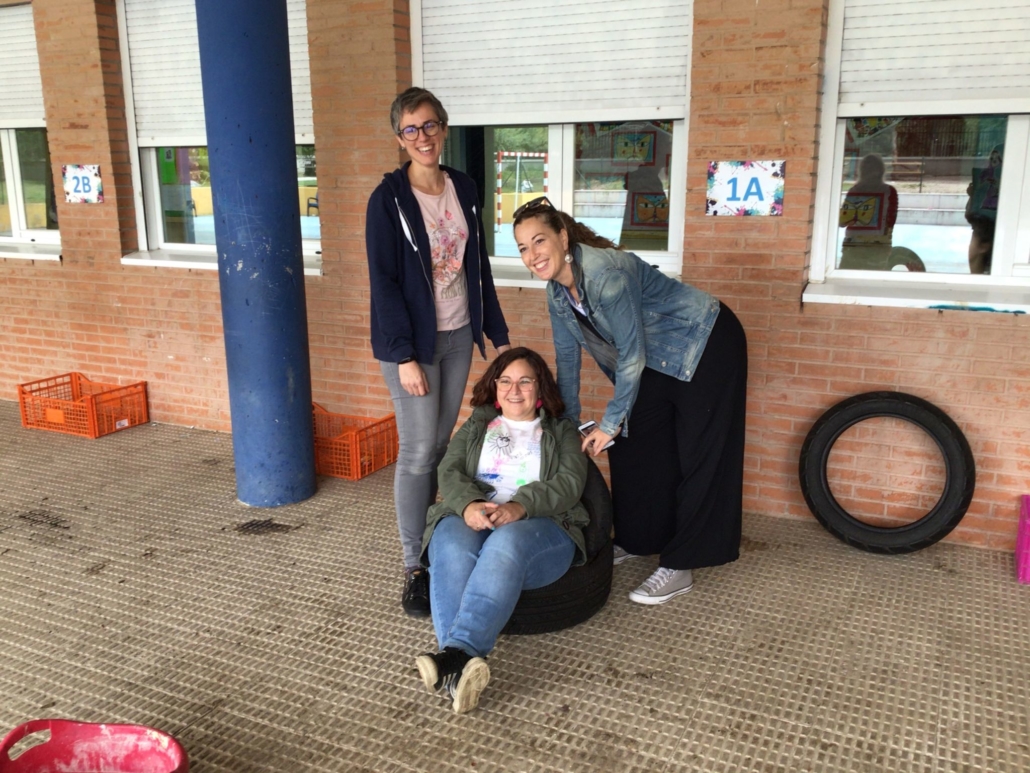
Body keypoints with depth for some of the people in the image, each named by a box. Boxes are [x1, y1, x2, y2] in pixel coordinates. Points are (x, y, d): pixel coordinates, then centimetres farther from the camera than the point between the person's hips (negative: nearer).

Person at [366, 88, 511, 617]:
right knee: (418, 451, -5)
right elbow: (383, 282, -13)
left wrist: (498, 332, 12)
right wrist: (405, 357, -18)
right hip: (412, 341, -5)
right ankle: (414, 569, 4)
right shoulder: (388, 199, -9)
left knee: (442, 446, 11)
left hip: (458, 335, 5)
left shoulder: (463, 189, 7)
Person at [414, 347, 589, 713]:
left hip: (539, 526, -1)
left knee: (506, 545, -39)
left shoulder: (562, 431, 21)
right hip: (470, 518, 2)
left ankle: (455, 654, -52)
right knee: (453, 549, -36)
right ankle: (460, 668, -52)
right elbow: (450, 471, 10)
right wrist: (468, 504, -16)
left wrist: (520, 506, -19)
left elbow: (570, 483, 2)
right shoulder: (475, 427, 28)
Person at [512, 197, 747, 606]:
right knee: (633, 448, 11)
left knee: (700, 458, -6)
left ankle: (679, 567, 0)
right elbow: (567, 357, 6)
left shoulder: (605, 273, -31)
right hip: (658, 357, 9)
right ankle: (634, 540, 27)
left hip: (706, 346, -9)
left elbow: (631, 355, -26)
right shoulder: (557, 291, -4)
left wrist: (610, 423, -16)